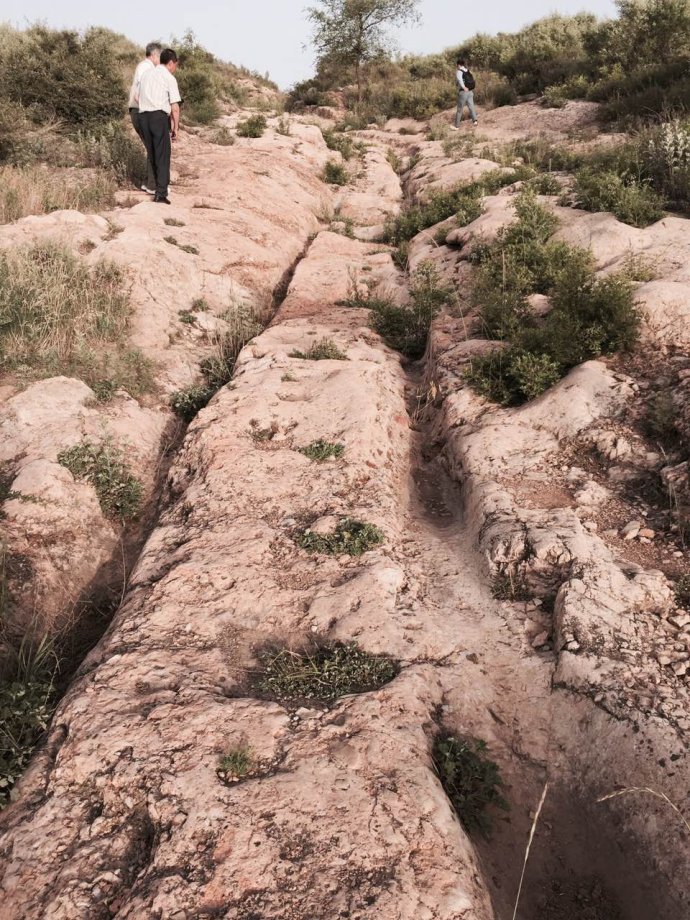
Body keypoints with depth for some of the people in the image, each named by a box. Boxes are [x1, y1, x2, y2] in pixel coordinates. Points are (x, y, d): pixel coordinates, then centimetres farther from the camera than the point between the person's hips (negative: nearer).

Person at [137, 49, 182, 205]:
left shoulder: (146, 73, 18)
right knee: (163, 155, -4)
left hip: (143, 115, 6)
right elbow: (175, 107, -7)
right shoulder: (169, 78, 0)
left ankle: (157, 186, 23)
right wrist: (175, 127, 2)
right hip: (159, 116, -6)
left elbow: (138, 97, 17)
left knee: (152, 154, 16)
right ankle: (161, 193, -11)